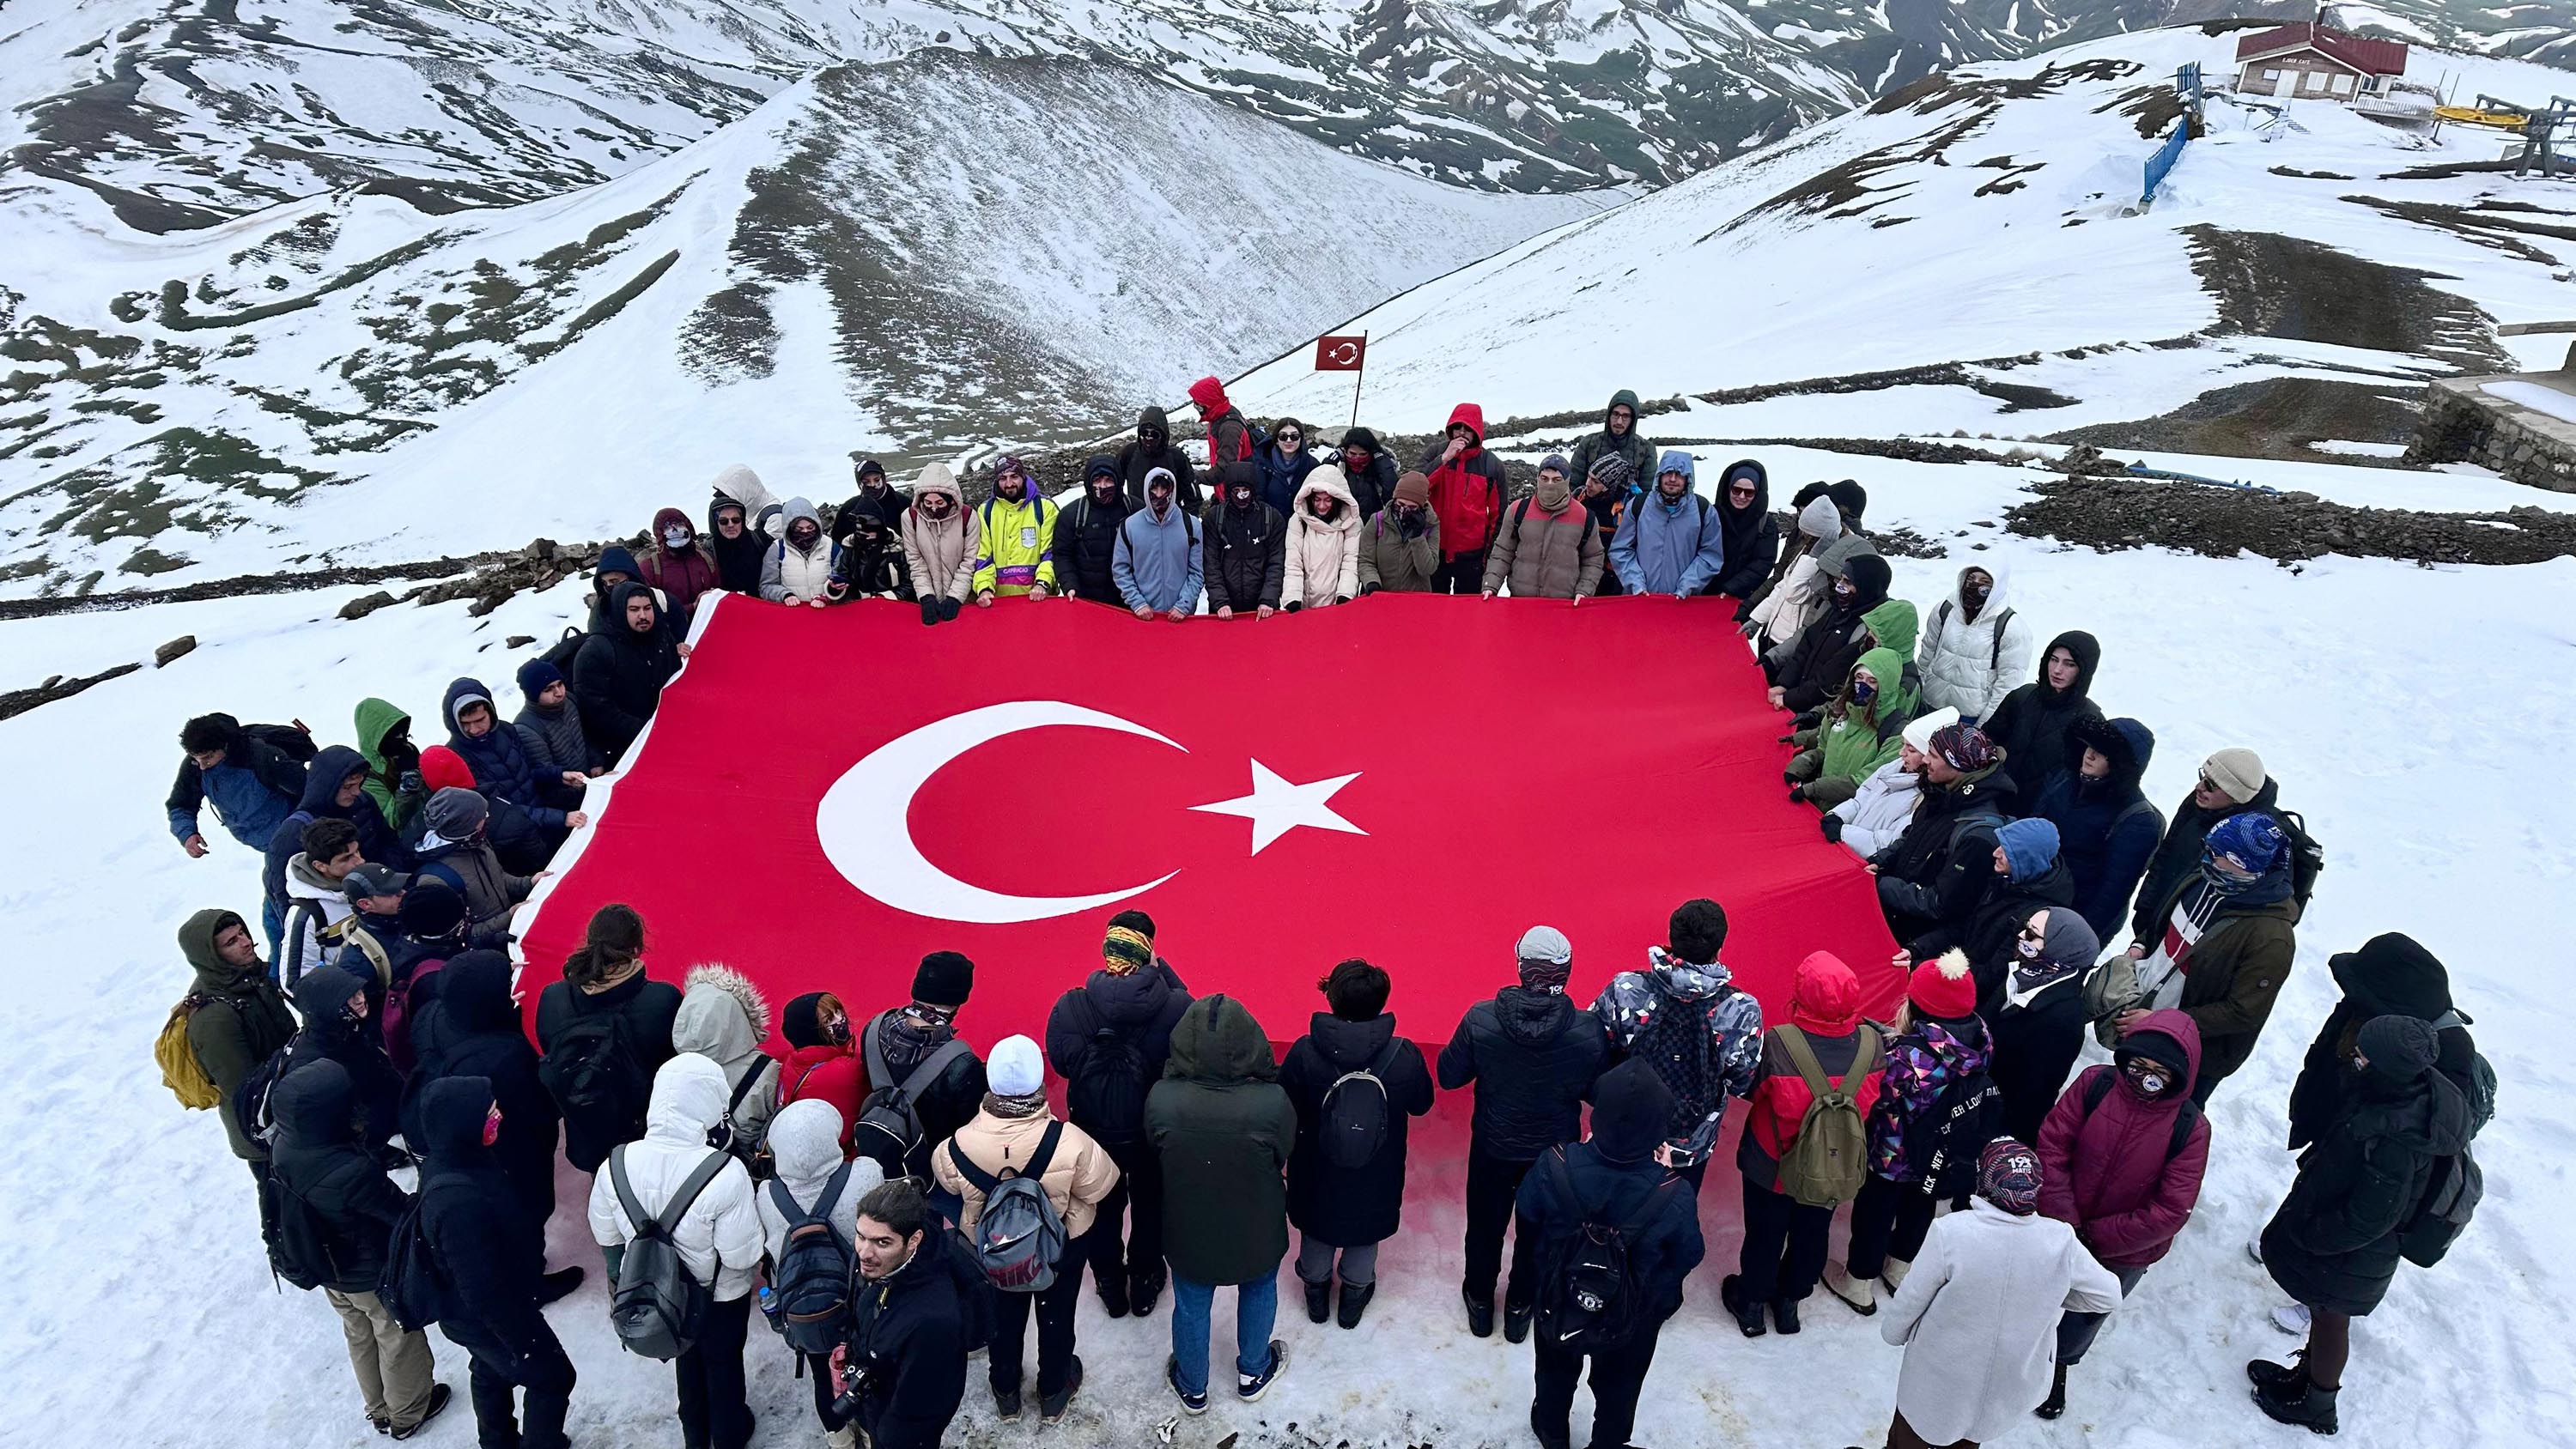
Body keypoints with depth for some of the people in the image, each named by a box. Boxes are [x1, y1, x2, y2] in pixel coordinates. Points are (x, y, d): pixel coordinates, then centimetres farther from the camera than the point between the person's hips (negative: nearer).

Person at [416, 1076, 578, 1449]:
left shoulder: (448, 1161, -13)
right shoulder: (459, 1203, -42)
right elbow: (481, 1291, -33)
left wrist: (531, 1263, 19)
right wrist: (523, 1340, -20)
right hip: (489, 1317, -9)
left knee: (491, 1372, 31)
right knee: (552, 1377, 12)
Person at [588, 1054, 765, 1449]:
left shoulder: (617, 1164, -24)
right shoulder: (725, 1175, -39)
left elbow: (605, 1234, -5)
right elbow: (742, 1255, -30)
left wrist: (618, 1273, 16)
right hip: (720, 1294, -4)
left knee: (686, 1356, 32)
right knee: (723, 1361, 26)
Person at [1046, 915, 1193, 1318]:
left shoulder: (1069, 1008, -24)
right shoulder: (1176, 1007, -29)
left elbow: (1060, 1063, -10)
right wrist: (1161, 969, -11)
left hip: (1093, 1133, 1)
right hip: (1155, 1134, -1)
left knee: (1103, 1211, 27)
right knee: (1150, 1208, 27)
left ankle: (1110, 1287, 46)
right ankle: (1145, 1282, 47)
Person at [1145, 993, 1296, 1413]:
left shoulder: (1160, 1099, -31)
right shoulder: (1273, 1102, -34)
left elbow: (1155, 1150, -9)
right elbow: (1283, 1156, -13)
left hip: (1188, 1232, 0)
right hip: (1256, 1233, 0)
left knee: (1191, 1307, 27)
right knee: (1258, 1293, 31)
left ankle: (1192, 1388, 51)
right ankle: (1252, 1374, 54)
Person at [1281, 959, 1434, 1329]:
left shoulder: (1304, 1053, -28)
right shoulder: (1404, 1056, -27)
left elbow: (1284, 1107, -13)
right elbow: (1421, 1104, -8)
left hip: (1317, 1175, 0)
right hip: (1376, 1181, 0)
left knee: (1317, 1235, 29)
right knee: (1364, 1236, 29)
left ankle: (1316, 1290, 52)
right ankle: (1355, 1295, 50)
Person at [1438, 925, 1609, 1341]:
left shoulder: (1480, 1020, -27)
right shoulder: (1589, 1031, -26)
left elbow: (1449, 1076, -13)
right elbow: (1599, 1093, -11)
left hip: (1493, 1149, 0)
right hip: (1555, 1151, 0)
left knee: (1485, 1226, 26)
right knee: (1539, 1231, 26)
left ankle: (1480, 1301, 48)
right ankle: (1521, 1307, 46)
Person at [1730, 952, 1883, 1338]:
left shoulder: (1777, 1044, -34)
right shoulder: (1872, 1043, -24)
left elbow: (1750, 1088, -16)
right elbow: (1876, 1100, -6)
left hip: (1771, 1165, -2)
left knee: (1765, 1234, 22)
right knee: (1811, 1234, 27)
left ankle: (1752, 1304, 43)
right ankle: (1790, 1301, 48)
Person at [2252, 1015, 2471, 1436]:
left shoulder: (2397, 1140, -39)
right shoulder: (2416, 1091, -13)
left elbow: (2369, 1219, -29)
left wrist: (2305, 1236, -18)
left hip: (2347, 1259, -7)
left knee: (2330, 1320, 17)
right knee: (2324, 1314, 28)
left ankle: (2317, 1406, 41)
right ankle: (2305, 1374, 50)